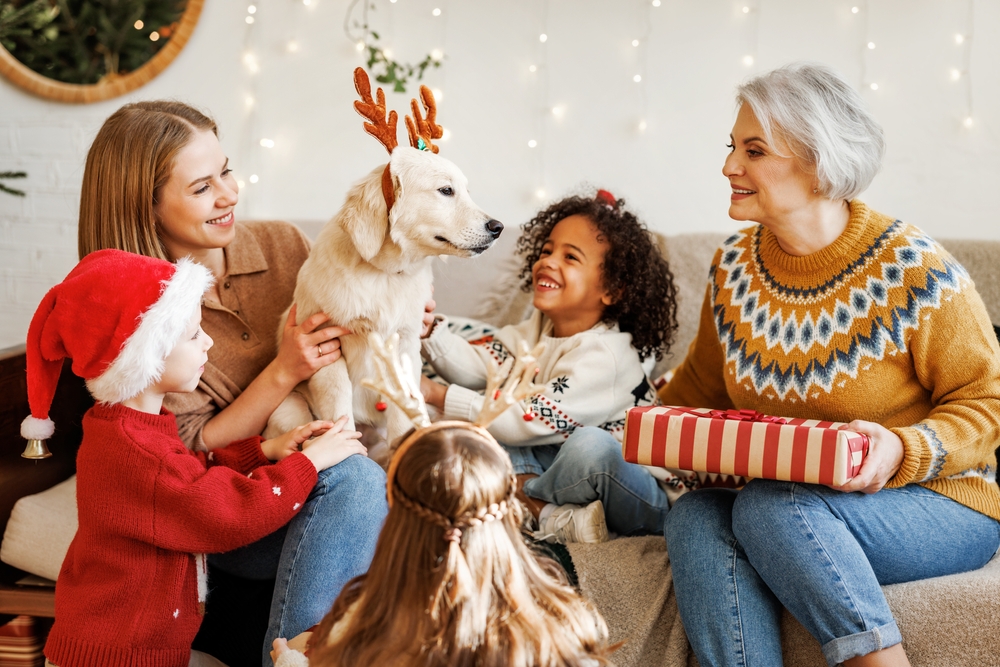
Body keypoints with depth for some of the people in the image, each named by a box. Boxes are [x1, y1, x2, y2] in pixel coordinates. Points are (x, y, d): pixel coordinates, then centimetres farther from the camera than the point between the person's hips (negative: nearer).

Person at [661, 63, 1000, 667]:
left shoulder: (914, 271, -13)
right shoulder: (735, 265, 3)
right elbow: (703, 386, 18)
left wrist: (904, 452, -25)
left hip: (937, 507, -5)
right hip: (778, 500, 5)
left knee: (772, 506, -32)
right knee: (694, 515, -25)